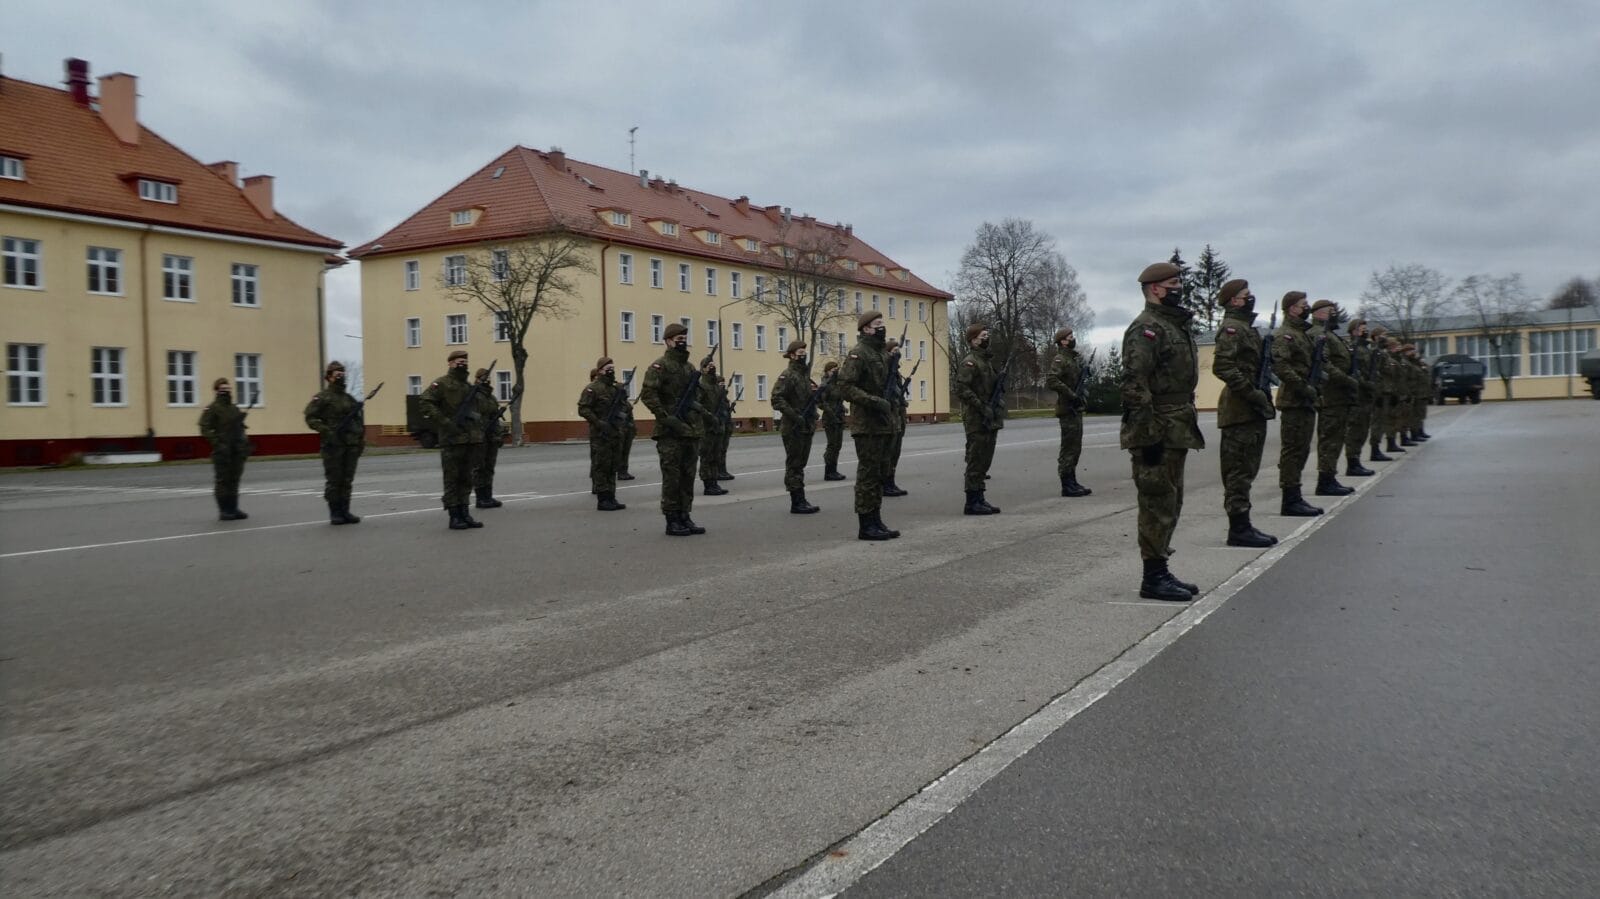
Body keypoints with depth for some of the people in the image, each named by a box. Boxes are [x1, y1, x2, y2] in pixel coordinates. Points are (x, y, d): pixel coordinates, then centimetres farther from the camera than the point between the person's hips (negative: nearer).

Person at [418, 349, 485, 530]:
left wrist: (480, 438, 14)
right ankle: (454, 517, 2)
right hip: (451, 440, -6)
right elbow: (425, 403, -14)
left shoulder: (471, 387, 18)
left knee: (466, 479, 9)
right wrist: (444, 422, -19)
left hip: (470, 441, 6)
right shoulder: (442, 384, -3)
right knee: (452, 479, -1)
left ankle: (464, 513, 15)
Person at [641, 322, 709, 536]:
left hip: (692, 430, 7)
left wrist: (702, 411, 10)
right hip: (671, 432, -7)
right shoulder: (659, 366, -7)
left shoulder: (690, 367, 17)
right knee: (672, 477, -3)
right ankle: (672, 521, 2)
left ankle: (684, 517, 16)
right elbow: (648, 395, -16)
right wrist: (665, 418, -20)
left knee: (688, 477, 9)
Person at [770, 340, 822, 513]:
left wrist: (817, 392, 3)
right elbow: (777, 399, -20)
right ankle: (797, 503, -2)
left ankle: (801, 501, 16)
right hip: (793, 428, -8)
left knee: (800, 464, 11)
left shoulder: (806, 374, 15)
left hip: (807, 427, 8)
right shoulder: (787, 375, -11)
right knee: (794, 465, -4)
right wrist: (795, 416, -23)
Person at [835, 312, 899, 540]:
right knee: (868, 474, -6)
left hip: (884, 425, 9)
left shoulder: (883, 353, 17)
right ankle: (866, 525, -1)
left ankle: (875, 520, 20)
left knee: (881, 474, 12)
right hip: (867, 425, -9)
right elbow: (845, 386, -20)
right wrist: (874, 402, -24)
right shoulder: (858, 353, -11)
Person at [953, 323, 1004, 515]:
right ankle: (972, 502, -2)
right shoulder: (969, 362, -12)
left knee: (985, 461, 11)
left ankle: (979, 499, 17)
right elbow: (962, 390, -21)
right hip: (977, 421, -9)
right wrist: (982, 407, -22)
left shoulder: (988, 360, 17)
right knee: (976, 461, -6)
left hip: (990, 420, 9)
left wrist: (998, 407, 12)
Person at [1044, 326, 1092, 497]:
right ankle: (1067, 486, -4)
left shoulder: (1076, 358, 16)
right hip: (1067, 409, -9)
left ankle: (1072, 483, 20)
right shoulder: (1060, 360, -12)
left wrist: (1084, 395, 10)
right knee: (1069, 448, -7)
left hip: (1076, 408, 9)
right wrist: (1072, 396, -24)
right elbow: (1051, 381, -25)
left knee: (1075, 448, 13)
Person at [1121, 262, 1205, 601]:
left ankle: (1160, 573, 22)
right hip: (1157, 433, -10)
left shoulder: (1177, 326, 19)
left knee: (1170, 504, 14)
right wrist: (1147, 436, -23)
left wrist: (1186, 430, 21)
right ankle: (1153, 578, 1)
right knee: (1158, 504, -6)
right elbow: (1135, 385, -20)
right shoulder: (1146, 328, -13)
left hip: (1177, 432, 10)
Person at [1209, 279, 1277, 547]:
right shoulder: (1231, 328, -12)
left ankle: (1242, 525, 18)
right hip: (1240, 412, -10)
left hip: (1253, 412, 10)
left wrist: (1262, 395, 15)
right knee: (1239, 471, -7)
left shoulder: (1247, 328, 20)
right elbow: (1222, 367, -24)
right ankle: (1238, 528, -4)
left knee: (1245, 471, 12)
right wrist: (1253, 393, -23)